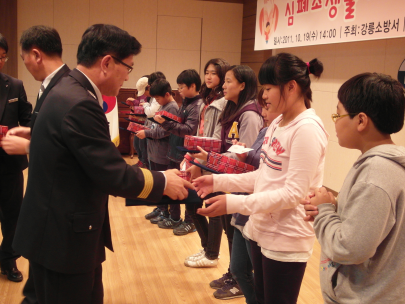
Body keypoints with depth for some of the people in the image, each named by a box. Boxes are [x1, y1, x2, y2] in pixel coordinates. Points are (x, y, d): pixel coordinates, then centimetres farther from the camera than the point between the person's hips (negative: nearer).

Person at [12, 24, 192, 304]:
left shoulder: (71, 93, 6)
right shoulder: (79, 104, -25)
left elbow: (99, 163, 10)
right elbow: (114, 176, -23)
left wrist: (155, 178, 9)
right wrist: (163, 182, -8)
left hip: (64, 230, 10)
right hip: (63, 236, -10)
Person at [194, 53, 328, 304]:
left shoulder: (307, 128, -19)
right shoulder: (278, 123, 8)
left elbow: (293, 194, -23)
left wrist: (233, 203, -26)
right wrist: (218, 181, 2)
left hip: (286, 240, -8)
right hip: (262, 230, 8)